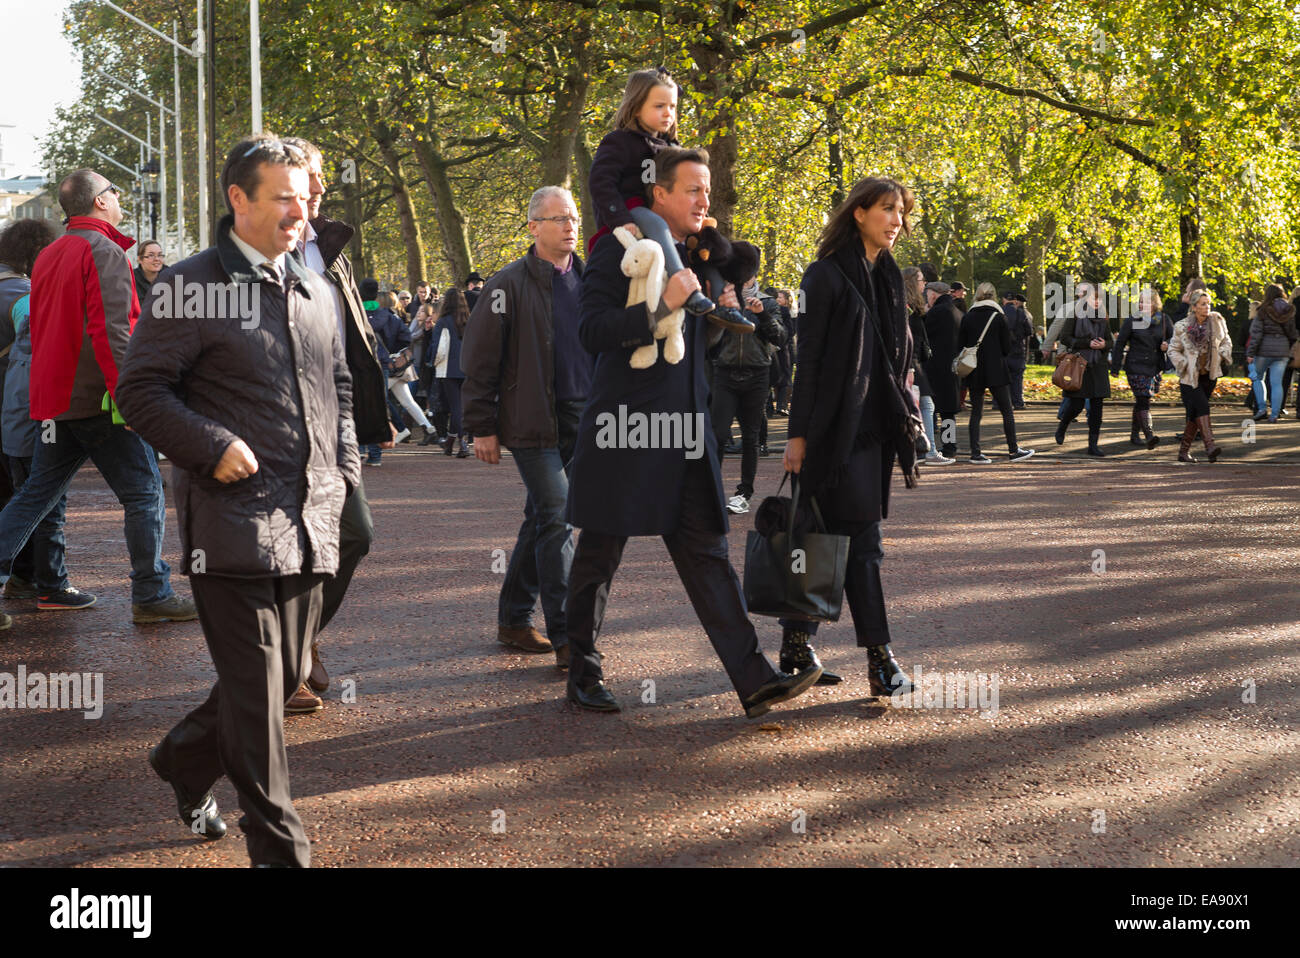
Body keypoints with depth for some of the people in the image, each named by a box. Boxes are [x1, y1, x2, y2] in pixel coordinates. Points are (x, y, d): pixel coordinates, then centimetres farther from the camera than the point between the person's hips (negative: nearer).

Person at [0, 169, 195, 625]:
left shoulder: (49, 255, 16)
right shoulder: (104, 252, -11)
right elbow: (111, 330, -21)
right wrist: (126, 393, -22)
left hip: (55, 399, 9)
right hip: (96, 400, -8)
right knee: (144, 493, -1)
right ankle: (151, 596, 3)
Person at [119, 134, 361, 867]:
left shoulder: (317, 291, 15)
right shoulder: (190, 286, -6)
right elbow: (142, 389, -7)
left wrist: (344, 470, 13)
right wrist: (213, 447, -18)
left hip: (310, 523, 7)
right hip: (235, 522, -7)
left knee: (287, 676, 15)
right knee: (256, 689, -4)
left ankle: (185, 758, 40)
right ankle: (280, 847, 5)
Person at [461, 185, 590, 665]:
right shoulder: (511, 284, -5)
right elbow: (479, 359, -5)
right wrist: (482, 427, -7)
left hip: (584, 422, 6)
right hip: (535, 423, -6)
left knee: (542, 520, 13)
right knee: (557, 521, -10)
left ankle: (514, 621, 24)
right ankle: (566, 638, -8)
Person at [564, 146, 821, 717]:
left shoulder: (695, 258, 16)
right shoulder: (618, 252, -7)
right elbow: (592, 331, -18)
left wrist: (718, 316, 5)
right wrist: (661, 306, -26)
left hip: (685, 434, 7)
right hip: (625, 432, -7)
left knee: (707, 556, 2)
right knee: (598, 558, 6)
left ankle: (753, 681, -2)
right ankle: (583, 675, 20)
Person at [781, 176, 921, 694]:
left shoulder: (888, 277, 14)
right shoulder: (826, 276, -7)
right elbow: (809, 357, -10)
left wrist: (905, 416, 14)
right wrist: (799, 433, -12)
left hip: (874, 427, 7)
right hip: (834, 426, -7)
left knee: (822, 535, 10)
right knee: (862, 540, -8)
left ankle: (797, 643, 17)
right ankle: (879, 657, -5)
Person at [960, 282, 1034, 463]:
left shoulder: (967, 318, 0)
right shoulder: (999, 317, -6)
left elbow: (962, 345, 4)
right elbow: (1007, 348, -2)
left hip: (974, 372, 3)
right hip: (996, 370, -3)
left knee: (976, 412, 6)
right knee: (1007, 411, 6)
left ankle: (975, 453, 1)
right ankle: (1013, 451, 9)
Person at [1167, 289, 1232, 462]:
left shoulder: (1217, 322, 2)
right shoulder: (1182, 327, -5)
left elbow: (1226, 342, 15)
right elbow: (1173, 350, 4)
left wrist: (1222, 355, -4)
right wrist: (1184, 364, -10)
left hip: (1209, 376, 3)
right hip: (1190, 377, -3)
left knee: (1195, 414, 7)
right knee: (1202, 408, -20)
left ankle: (1184, 451, 17)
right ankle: (1210, 445, -27)